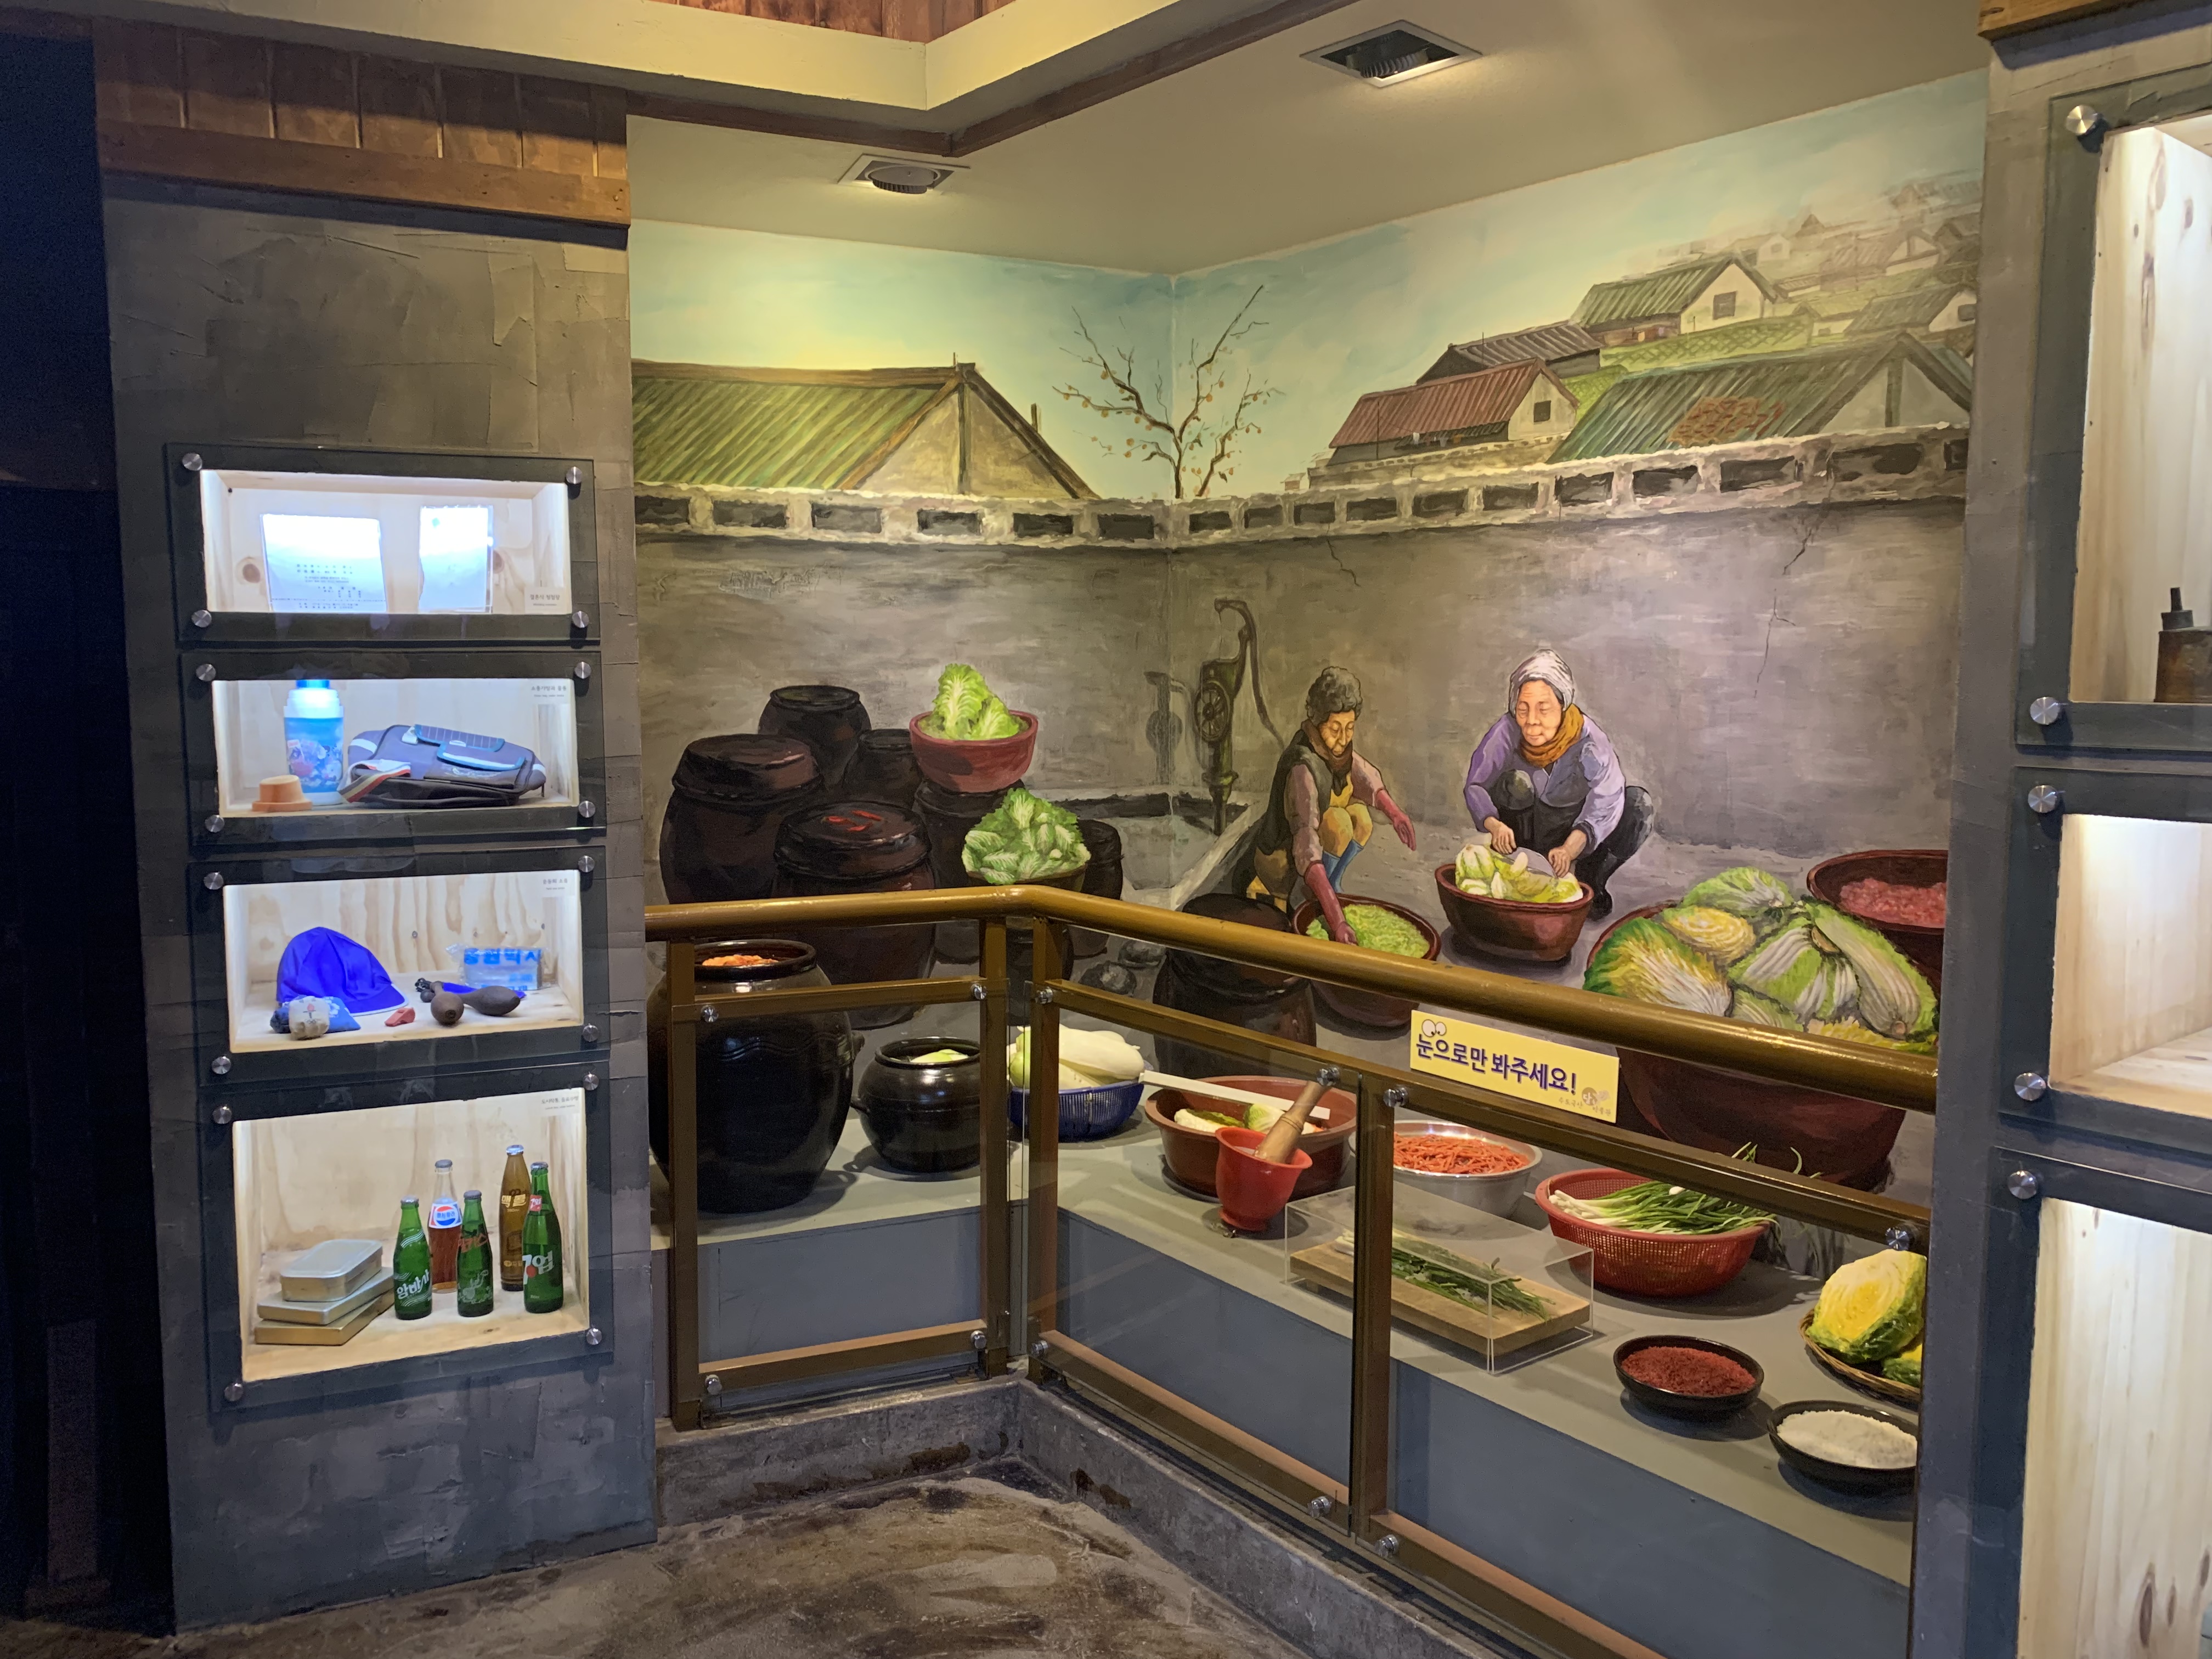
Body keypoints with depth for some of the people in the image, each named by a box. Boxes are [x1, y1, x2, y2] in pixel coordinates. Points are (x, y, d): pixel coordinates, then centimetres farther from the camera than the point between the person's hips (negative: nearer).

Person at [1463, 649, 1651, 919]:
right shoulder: (1506, 733, -23)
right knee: (1515, 782, -31)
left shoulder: (1590, 741, -25)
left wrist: (1569, 849, -49)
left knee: (1638, 804, -23)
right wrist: (1494, 826, -41)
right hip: (1523, 835, -1)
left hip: (1573, 835, 1)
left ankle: (1592, 882, -1)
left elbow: (1605, 805, -32)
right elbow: (1476, 786, -19)